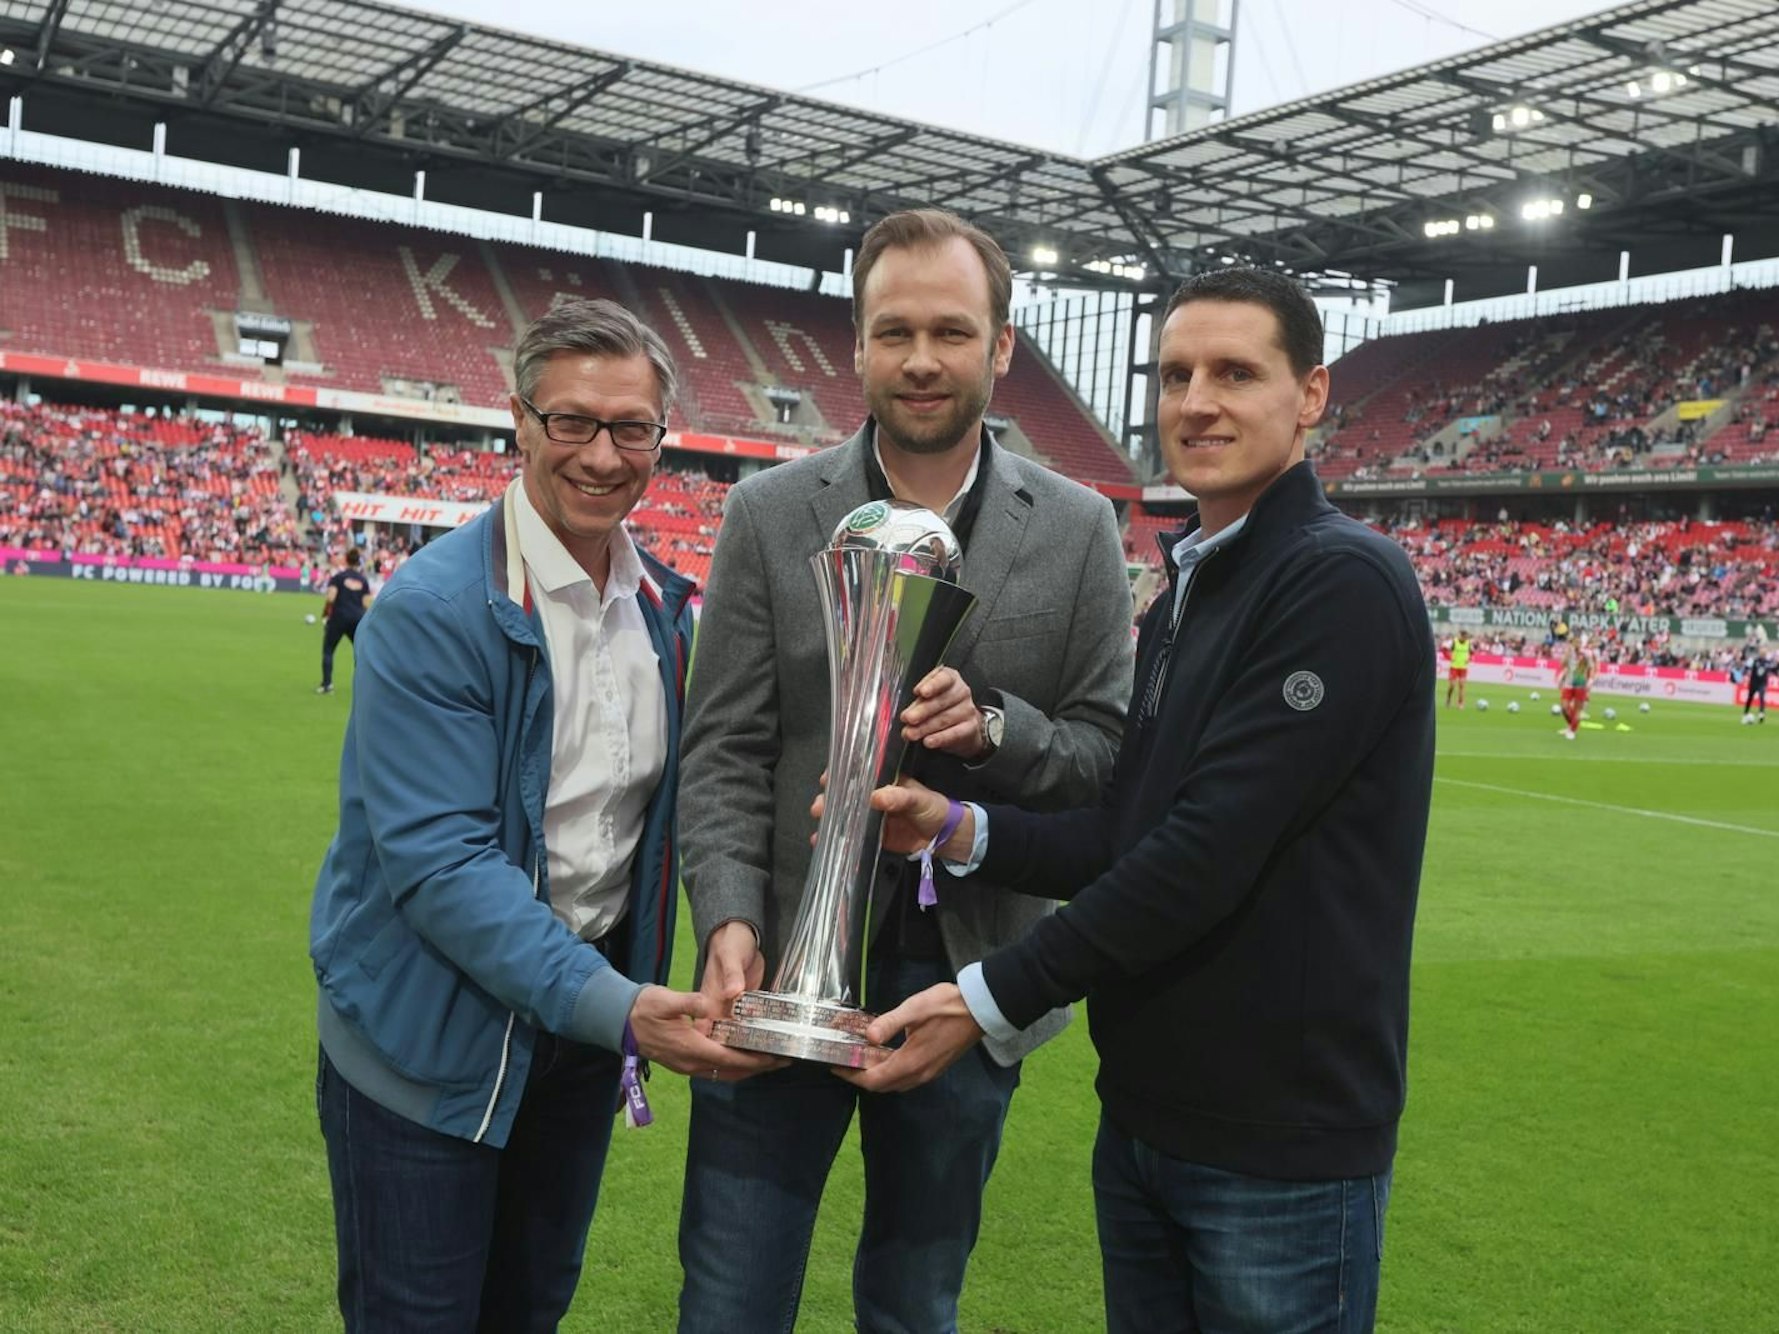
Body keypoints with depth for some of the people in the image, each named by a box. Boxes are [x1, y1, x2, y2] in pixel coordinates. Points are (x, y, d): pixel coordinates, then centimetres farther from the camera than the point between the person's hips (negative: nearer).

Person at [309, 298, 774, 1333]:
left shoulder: (664, 605, 2)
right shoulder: (432, 611, -20)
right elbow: (437, 859, -25)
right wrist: (615, 1006, -31)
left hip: (589, 1008, 6)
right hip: (432, 1037, -6)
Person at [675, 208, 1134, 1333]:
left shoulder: (1078, 530, 0)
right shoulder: (771, 513, -2)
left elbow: (1109, 750, 1)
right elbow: (723, 750, -4)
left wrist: (993, 728, -19)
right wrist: (731, 922, -18)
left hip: (972, 979, 1)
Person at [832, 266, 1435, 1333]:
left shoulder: (1342, 582, -16)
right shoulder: (1187, 594, 12)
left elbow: (1212, 848, -23)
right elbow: (1131, 837, 9)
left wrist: (991, 1001, -19)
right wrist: (962, 830, -8)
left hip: (1282, 1145, -7)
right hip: (1143, 1116, 8)